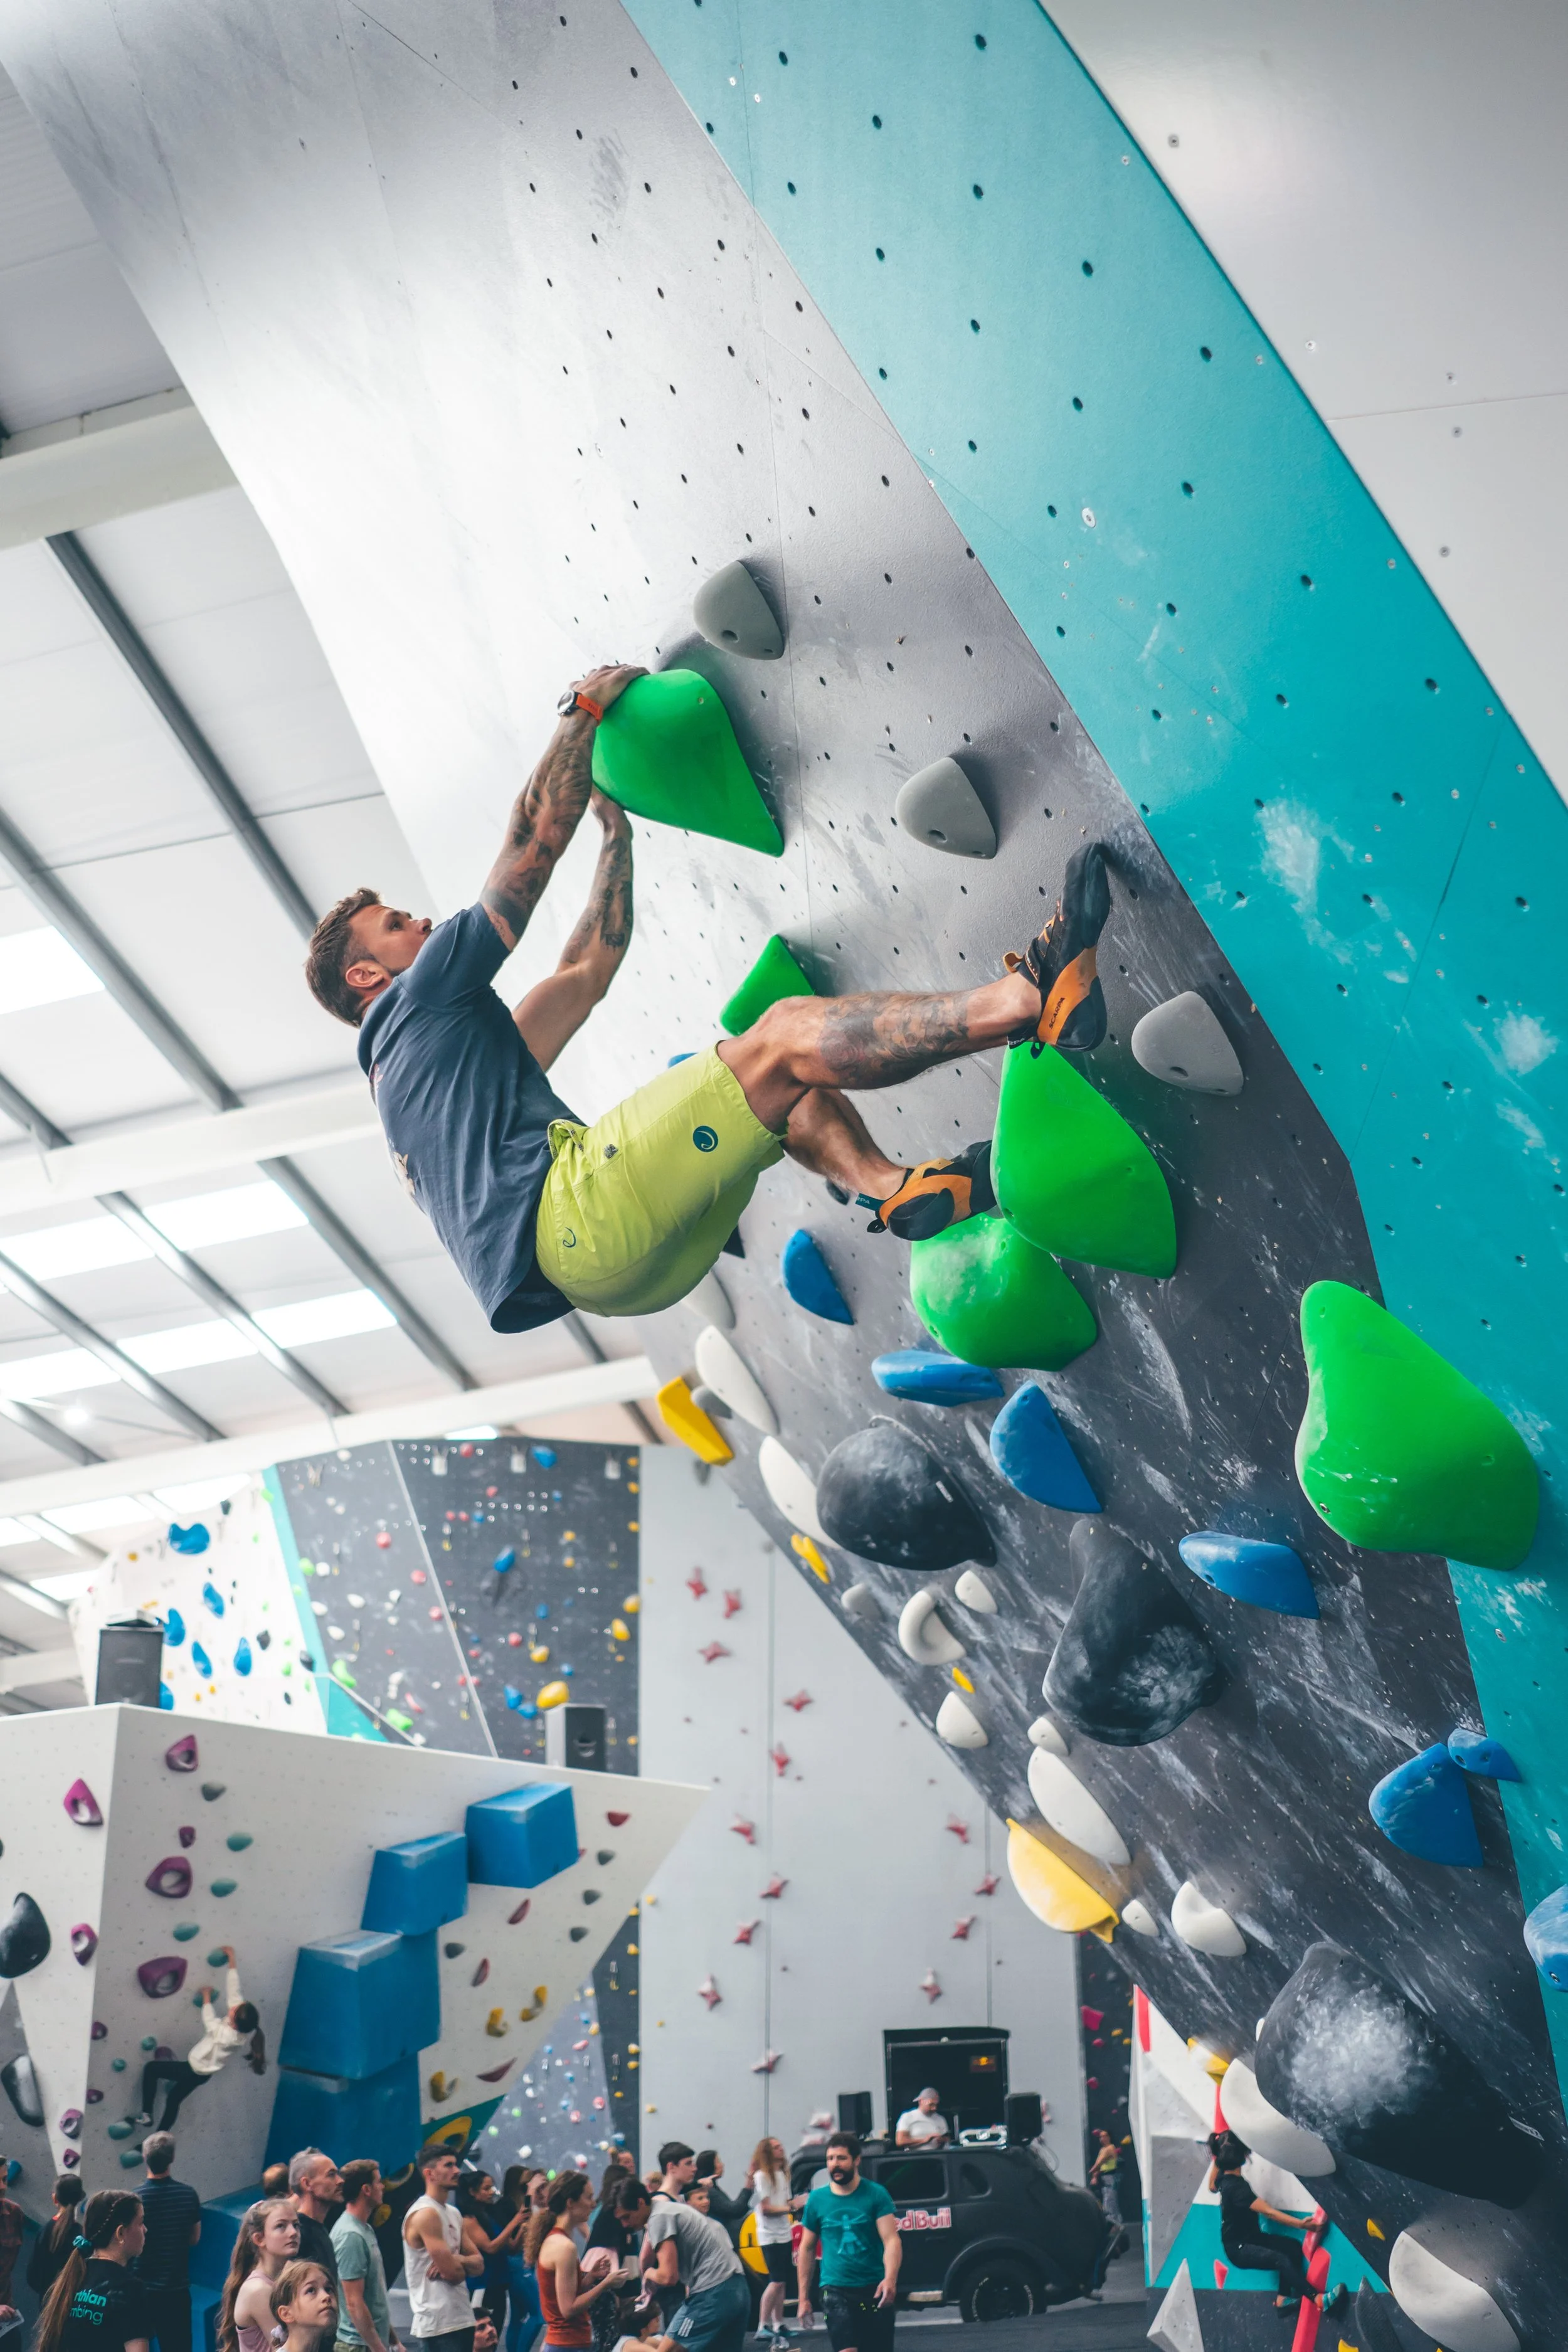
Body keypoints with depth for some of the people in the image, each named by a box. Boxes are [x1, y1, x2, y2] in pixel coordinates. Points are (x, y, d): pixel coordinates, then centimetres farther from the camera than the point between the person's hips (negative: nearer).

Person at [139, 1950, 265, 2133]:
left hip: (194, 2070, -8)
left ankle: (147, 2114, 9)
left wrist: (206, 1998, -6)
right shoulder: (243, 2026, -20)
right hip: (204, 2073, 8)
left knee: (151, 2068, 7)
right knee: (173, 2100, 23)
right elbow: (233, 1992, -15)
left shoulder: (228, 2035, -38)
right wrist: (232, 1963, -13)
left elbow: (209, 2022, -19)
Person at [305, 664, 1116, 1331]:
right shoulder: (417, 1002, 11)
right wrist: (586, 707, 20)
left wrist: (616, 830, 43)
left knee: (783, 1084, 19)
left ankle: (892, 1186, -10)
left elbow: (586, 968, 38)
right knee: (785, 1039, -16)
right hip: (568, 1209, -10)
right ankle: (1027, 998, -24)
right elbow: (537, 834, 9)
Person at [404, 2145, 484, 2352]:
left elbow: (479, 2264, 11)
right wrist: (461, 2265, 3)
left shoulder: (454, 2213, 15)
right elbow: (452, 2272, -20)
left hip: (461, 2318, 9)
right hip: (439, 2323, -9)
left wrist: (457, 2260, -10)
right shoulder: (425, 2214, -15)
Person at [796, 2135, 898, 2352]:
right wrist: (803, 2297, 9)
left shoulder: (876, 2194, -3)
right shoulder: (817, 2199, 3)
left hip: (874, 2289, 0)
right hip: (836, 2289, 0)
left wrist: (890, 2279, -28)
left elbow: (891, 2240, -10)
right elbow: (806, 2249, 12)